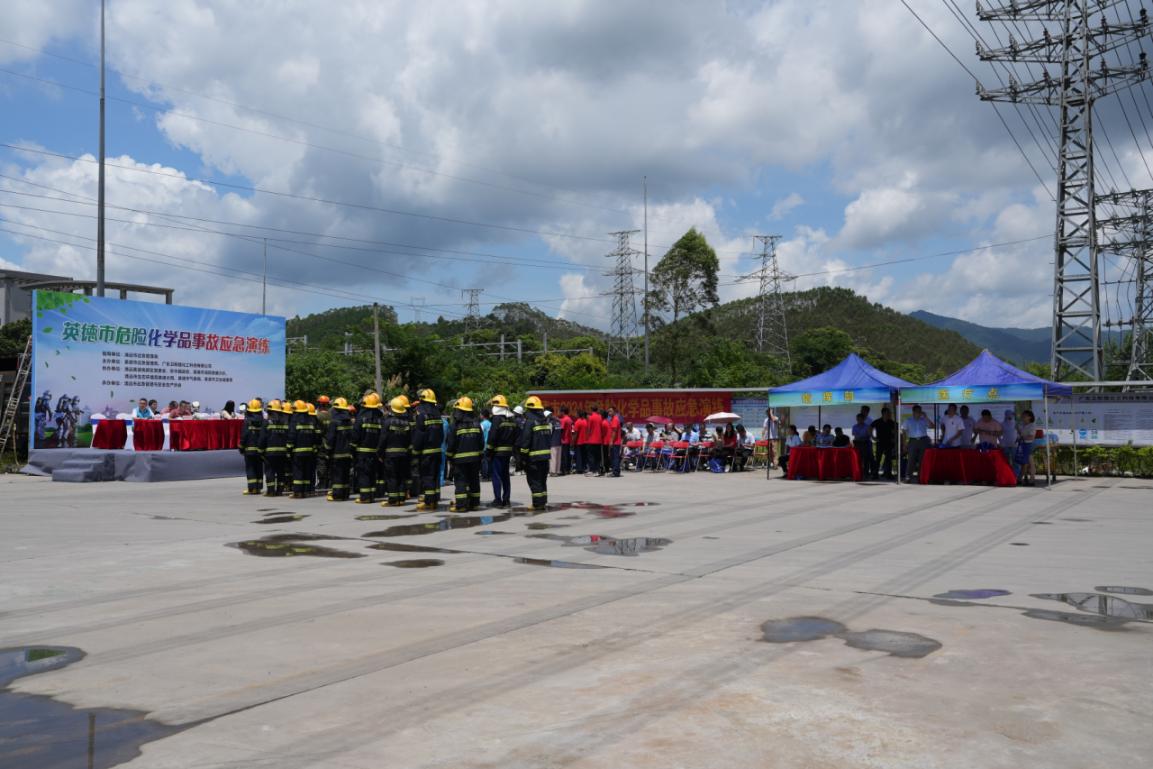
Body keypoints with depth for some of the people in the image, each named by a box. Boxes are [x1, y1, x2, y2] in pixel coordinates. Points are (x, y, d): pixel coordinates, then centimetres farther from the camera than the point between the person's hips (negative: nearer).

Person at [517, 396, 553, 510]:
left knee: (534, 480, -1)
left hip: (534, 456, -7)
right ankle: (543, 501, 19)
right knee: (543, 480, 15)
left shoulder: (530, 421, -13)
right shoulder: (546, 420, 11)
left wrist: (523, 454, -11)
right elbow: (550, 437, 15)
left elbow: (525, 440, -16)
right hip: (545, 455, 7)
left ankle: (538, 503, -2)